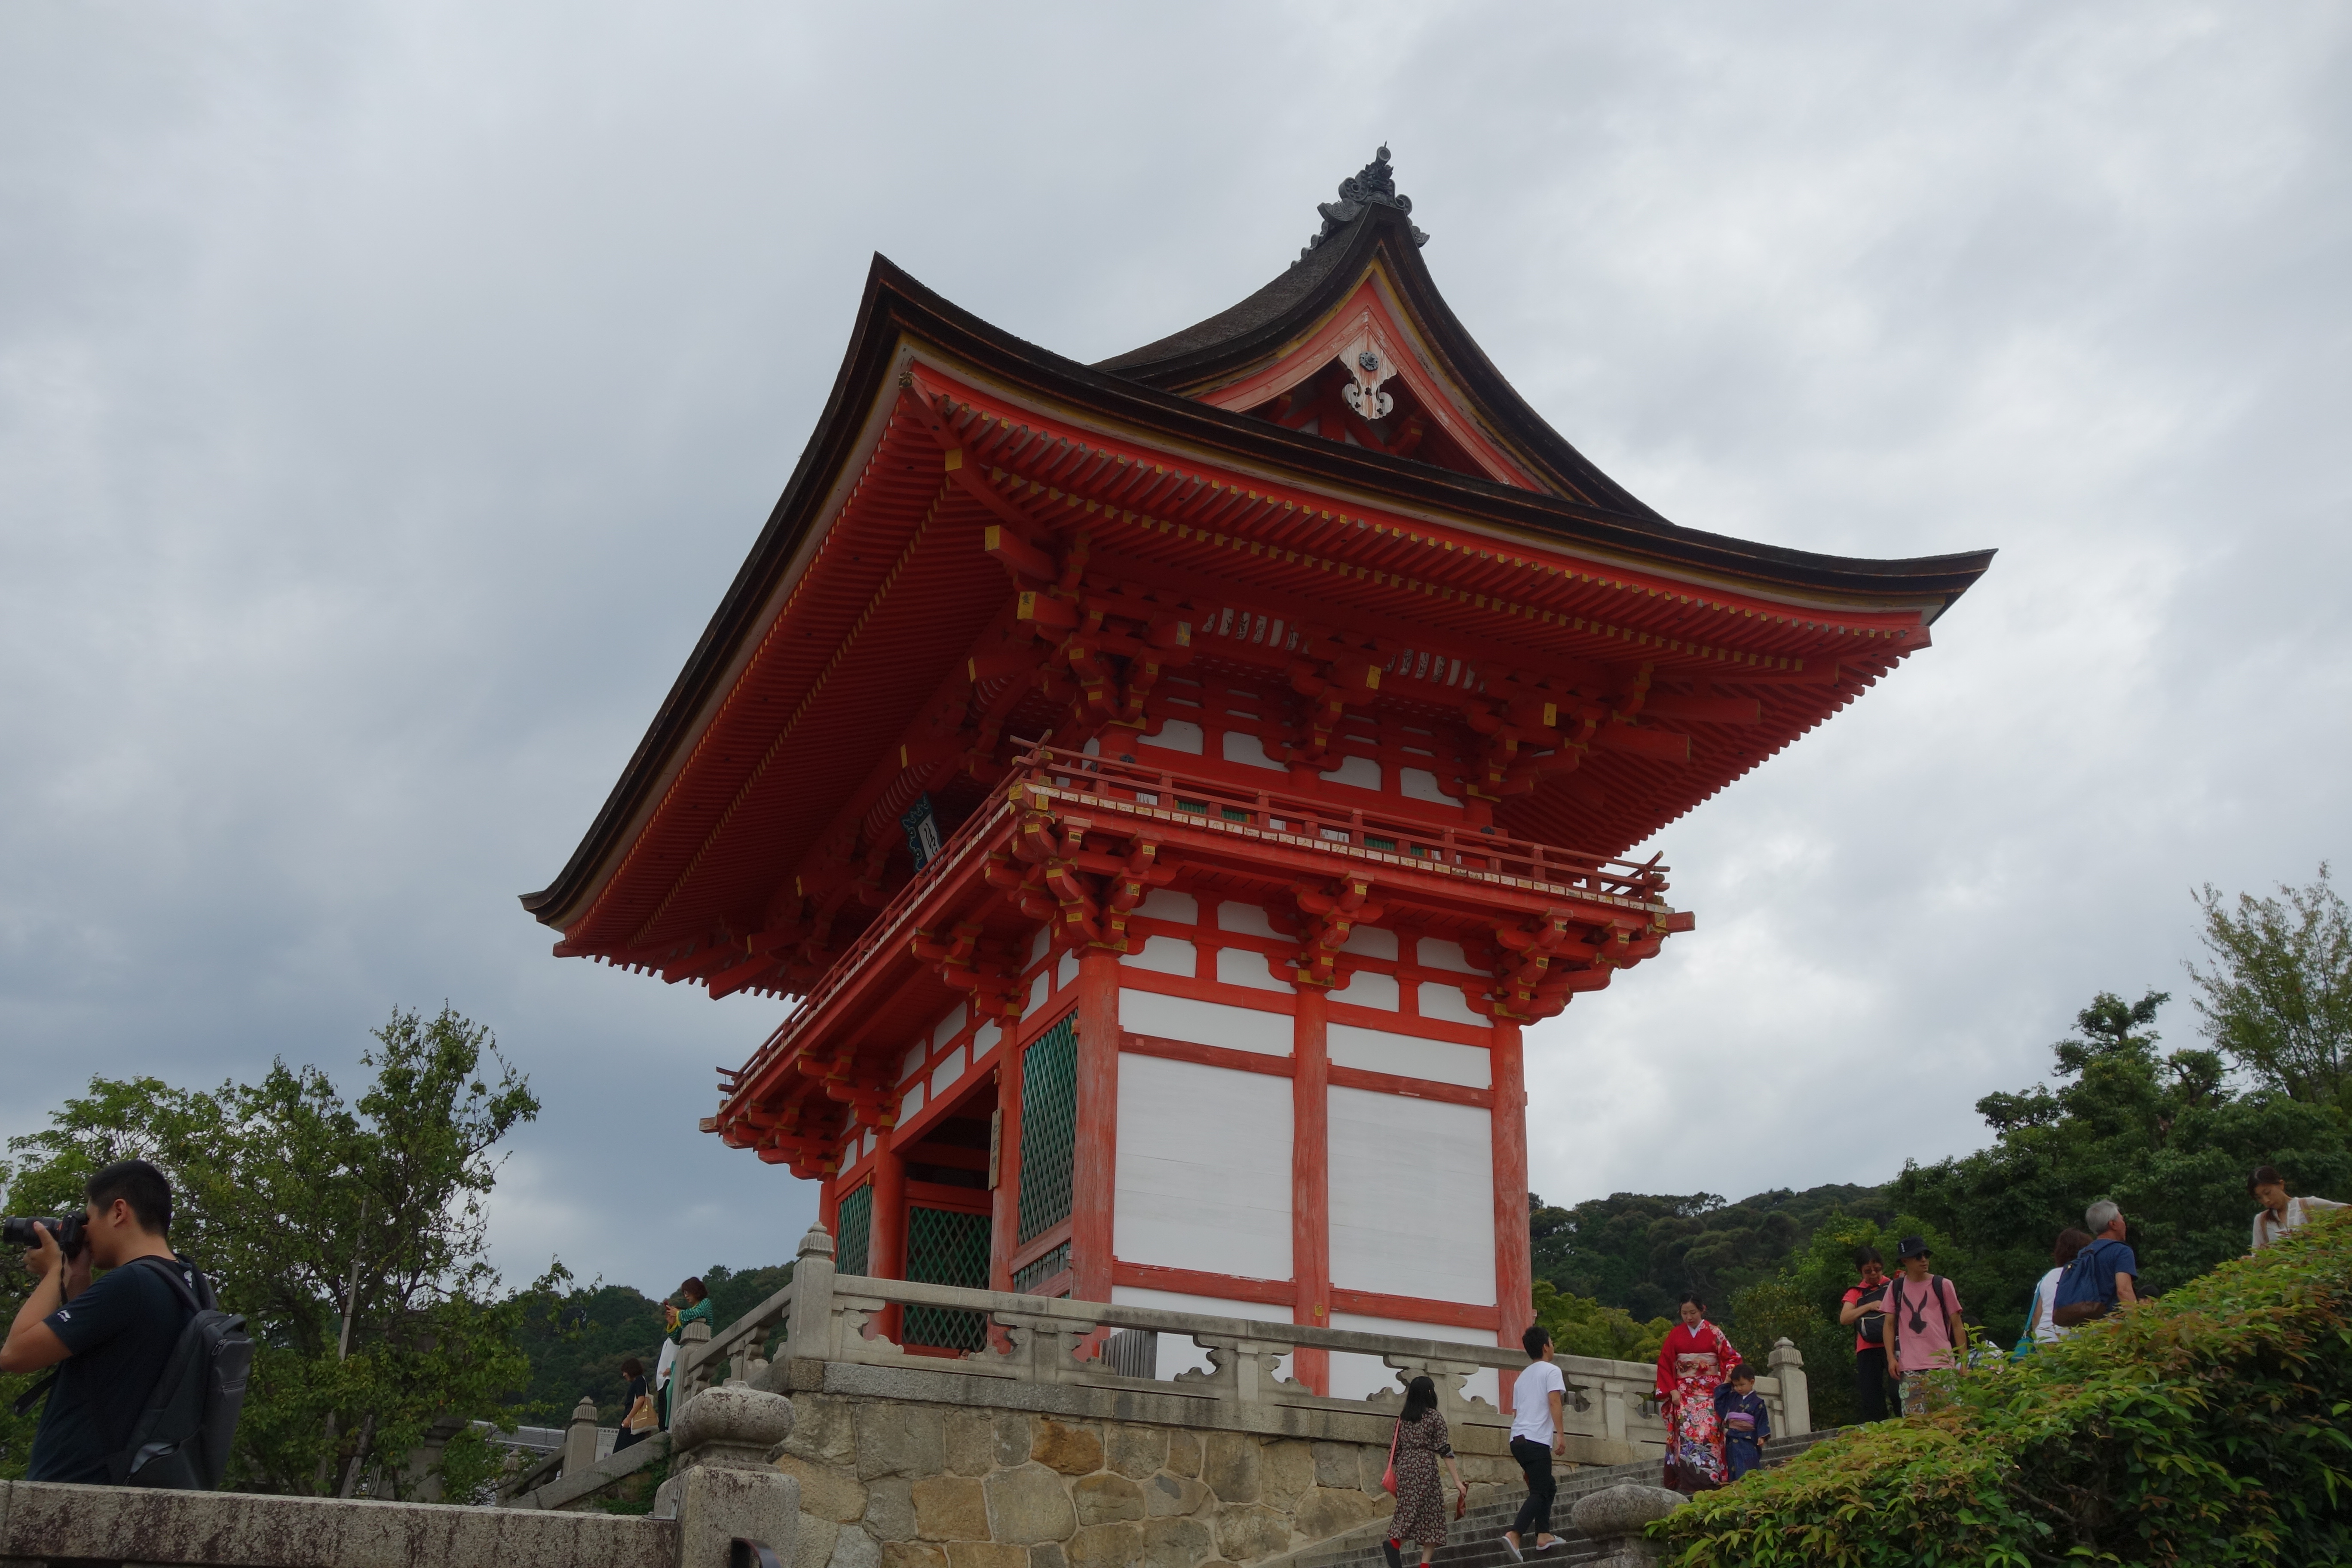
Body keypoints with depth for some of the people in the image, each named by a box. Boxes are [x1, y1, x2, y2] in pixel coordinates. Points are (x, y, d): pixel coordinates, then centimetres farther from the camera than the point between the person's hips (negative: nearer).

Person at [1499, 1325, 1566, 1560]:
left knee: (1548, 1487, 21)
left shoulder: (1522, 1377, 23)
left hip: (1518, 1439, 8)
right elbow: (1555, 1402, -13)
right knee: (1539, 1493, -9)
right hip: (1537, 1440, -8)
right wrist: (1561, 1435, -17)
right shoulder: (1551, 1371, 1)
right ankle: (1514, 1534, -25)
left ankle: (1543, 1535, 18)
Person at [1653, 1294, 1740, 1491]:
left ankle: (1711, 1481, -17)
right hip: (1684, 1393, 1)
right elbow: (1664, 1365, 10)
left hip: (1710, 1393, -1)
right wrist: (1672, 1391, 0)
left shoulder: (1714, 1333, 7)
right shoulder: (1675, 1334, 10)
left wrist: (1729, 1373, -13)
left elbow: (1732, 1358, 7)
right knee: (1686, 1433, -14)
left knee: (1708, 1432, -17)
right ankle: (1688, 1484, -17)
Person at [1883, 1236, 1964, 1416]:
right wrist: (1891, 1358, 1)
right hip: (1908, 1366, 1)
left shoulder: (1943, 1285, 7)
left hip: (1941, 1363, -1)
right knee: (1913, 1418, -4)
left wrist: (1963, 1360, 3)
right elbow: (1889, 1325, 12)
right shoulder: (1896, 1288, 11)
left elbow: (1957, 1325, 8)